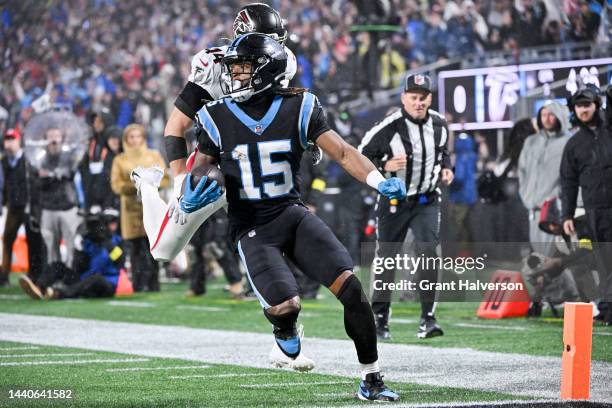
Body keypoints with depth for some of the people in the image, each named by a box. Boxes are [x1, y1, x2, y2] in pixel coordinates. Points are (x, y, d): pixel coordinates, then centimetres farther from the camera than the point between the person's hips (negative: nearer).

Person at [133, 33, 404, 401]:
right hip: (253, 229, -2)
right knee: (285, 307, -23)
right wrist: (190, 200, -18)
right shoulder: (218, 119, -1)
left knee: (350, 287, -13)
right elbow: (197, 171, 5)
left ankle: (372, 379, 1)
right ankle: (287, 339, 17)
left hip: (294, 215, 2)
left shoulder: (298, 108, -1)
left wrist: (379, 180, -20)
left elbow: (342, 152, -4)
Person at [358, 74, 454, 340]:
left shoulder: (439, 124, 0)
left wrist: (445, 168, 0)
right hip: (394, 201, -3)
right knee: (386, 258, 6)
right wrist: (385, 166, -25)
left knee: (428, 253, -14)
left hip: (427, 201, 3)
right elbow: (362, 157, -9)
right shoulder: (388, 128, -17)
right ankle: (379, 318, 22)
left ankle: (428, 318, -12)